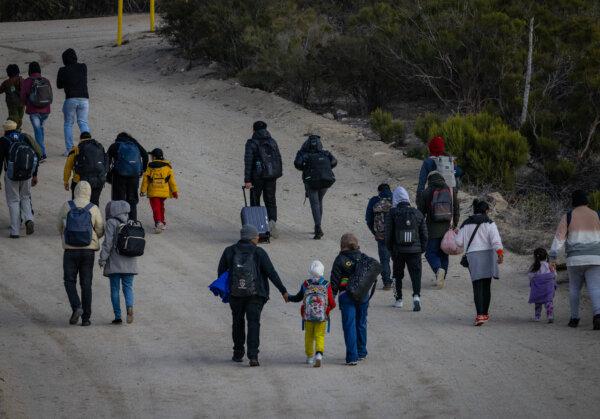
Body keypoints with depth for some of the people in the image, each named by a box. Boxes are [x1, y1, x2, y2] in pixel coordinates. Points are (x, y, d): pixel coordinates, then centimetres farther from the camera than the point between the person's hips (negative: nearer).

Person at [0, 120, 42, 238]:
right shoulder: (25, 138, 12)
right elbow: (36, 156, 12)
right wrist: (35, 175, 19)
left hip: (11, 174, -3)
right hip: (27, 174, 3)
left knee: (13, 201, 6)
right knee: (25, 197, 21)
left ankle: (15, 231, 2)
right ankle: (28, 219, -5)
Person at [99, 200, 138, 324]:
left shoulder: (111, 223, -7)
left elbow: (108, 243, -12)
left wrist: (102, 258, -9)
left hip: (115, 263, -4)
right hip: (130, 263, 4)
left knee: (115, 289, 3)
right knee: (128, 286, 8)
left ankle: (118, 316, 0)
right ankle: (129, 307, -19)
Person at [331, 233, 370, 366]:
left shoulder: (340, 260, -8)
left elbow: (334, 281, -8)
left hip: (346, 296, -4)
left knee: (349, 326, -3)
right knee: (361, 324, 18)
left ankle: (352, 357, -9)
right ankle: (361, 352, 30)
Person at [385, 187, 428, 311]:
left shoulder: (392, 214, -5)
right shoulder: (417, 213, 3)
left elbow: (388, 234, -4)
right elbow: (424, 234, 6)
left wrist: (390, 249, 8)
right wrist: (422, 248, 14)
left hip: (398, 250, -1)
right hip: (415, 250, 1)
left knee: (398, 275, 14)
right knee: (416, 274, 0)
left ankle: (399, 299, 18)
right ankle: (416, 295, -22)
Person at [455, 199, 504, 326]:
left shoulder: (466, 224, 7)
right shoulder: (489, 223, 0)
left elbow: (459, 242, 8)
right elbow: (495, 239, -13)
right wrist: (500, 253, -20)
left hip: (472, 256, 0)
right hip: (487, 254, 0)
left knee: (477, 286, -5)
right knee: (486, 286, 14)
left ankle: (480, 315, -20)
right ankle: (485, 313, 22)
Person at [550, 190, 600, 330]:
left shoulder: (568, 217, 2)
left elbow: (559, 238, -6)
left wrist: (552, 258, -8)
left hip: (575, 259, 0)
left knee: (574, 288, 18)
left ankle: (574, 318, 20)